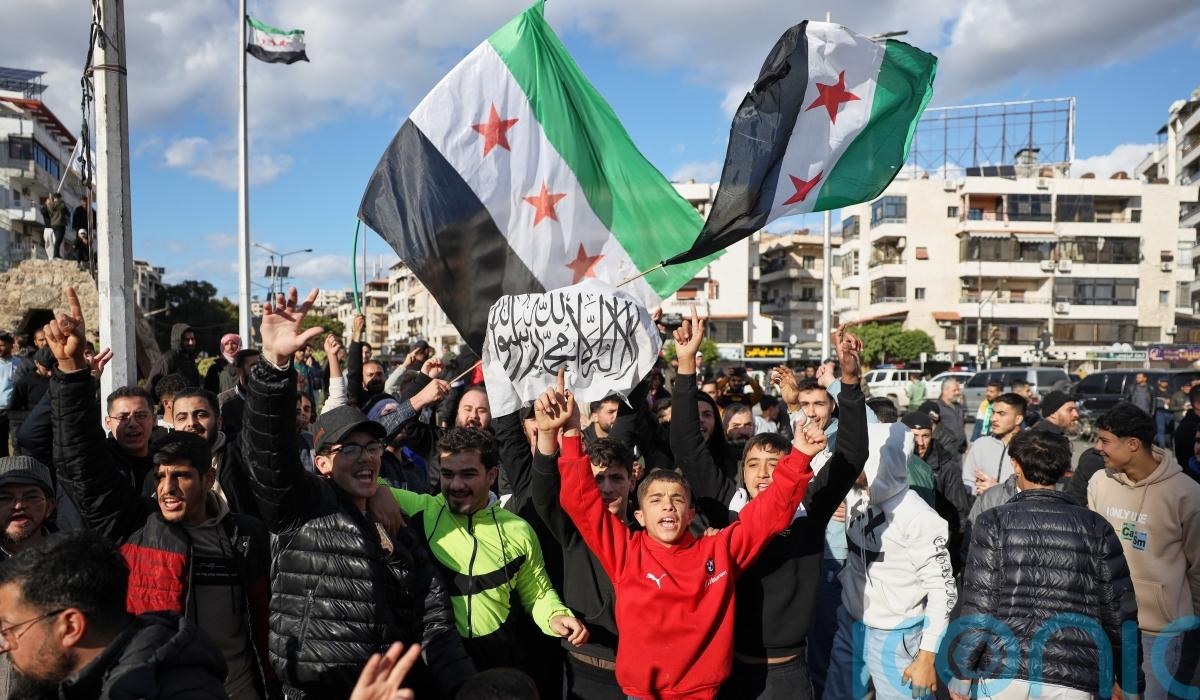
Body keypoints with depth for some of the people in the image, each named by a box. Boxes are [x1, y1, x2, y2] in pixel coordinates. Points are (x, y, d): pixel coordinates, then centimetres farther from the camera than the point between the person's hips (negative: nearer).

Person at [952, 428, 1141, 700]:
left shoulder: (994, 522, -4)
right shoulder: (1096, 527, 2)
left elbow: (978, 608, -8)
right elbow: (1120, 612, 4)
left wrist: (961, 677, 0)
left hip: (1002, 677, -1)